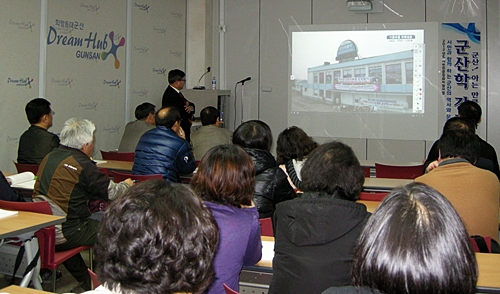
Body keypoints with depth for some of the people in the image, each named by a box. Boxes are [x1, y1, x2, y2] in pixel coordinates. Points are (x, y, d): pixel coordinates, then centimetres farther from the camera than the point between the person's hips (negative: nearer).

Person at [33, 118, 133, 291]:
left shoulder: (49, 157, 9)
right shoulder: (82, 164, -14)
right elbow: (111, 192, -5)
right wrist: (126, 185, 17)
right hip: (62, 234, -8)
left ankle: (85, 280, 39)